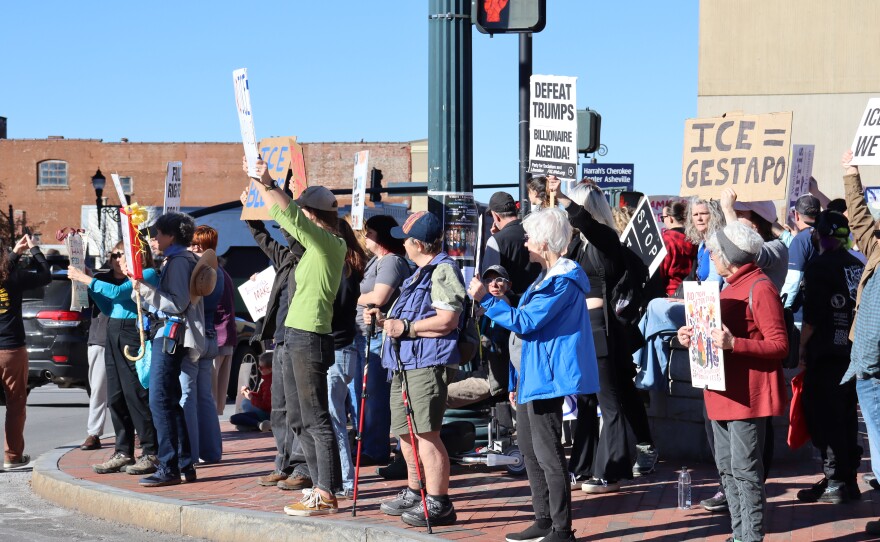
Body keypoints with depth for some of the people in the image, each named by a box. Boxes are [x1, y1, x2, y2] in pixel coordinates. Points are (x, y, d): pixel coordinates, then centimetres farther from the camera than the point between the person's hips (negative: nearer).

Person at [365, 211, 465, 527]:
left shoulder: (443, 271, -11)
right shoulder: (421, 273, 23)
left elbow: (448, 320, -20)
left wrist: (405, 327, -18)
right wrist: (383, 320, 17)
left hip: (428, 362, -11)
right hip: (405, 363, 11)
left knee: (425, 433, -12)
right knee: (405, 431, 17)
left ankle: (438, 504, -9)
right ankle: (414, 494, 30)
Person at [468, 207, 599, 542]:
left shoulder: (563, 281, -17)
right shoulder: (548, 277, 17)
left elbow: (525, 322, -23)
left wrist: (485, 299, -21)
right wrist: (520, 381, 24)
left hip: (547, 378, -11)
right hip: (534, 377, 11)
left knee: (548, 454, -8)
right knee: (529, 448, 16)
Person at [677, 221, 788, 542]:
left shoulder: (760, 288, -12)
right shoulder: (730, 287, 18)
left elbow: (779, 345, -16)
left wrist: (733, 343, -28)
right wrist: (694, 338, 7)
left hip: (747, 395, -10)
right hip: (724, 393, 10)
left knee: (745, 470, -7)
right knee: (726, 468, 12)